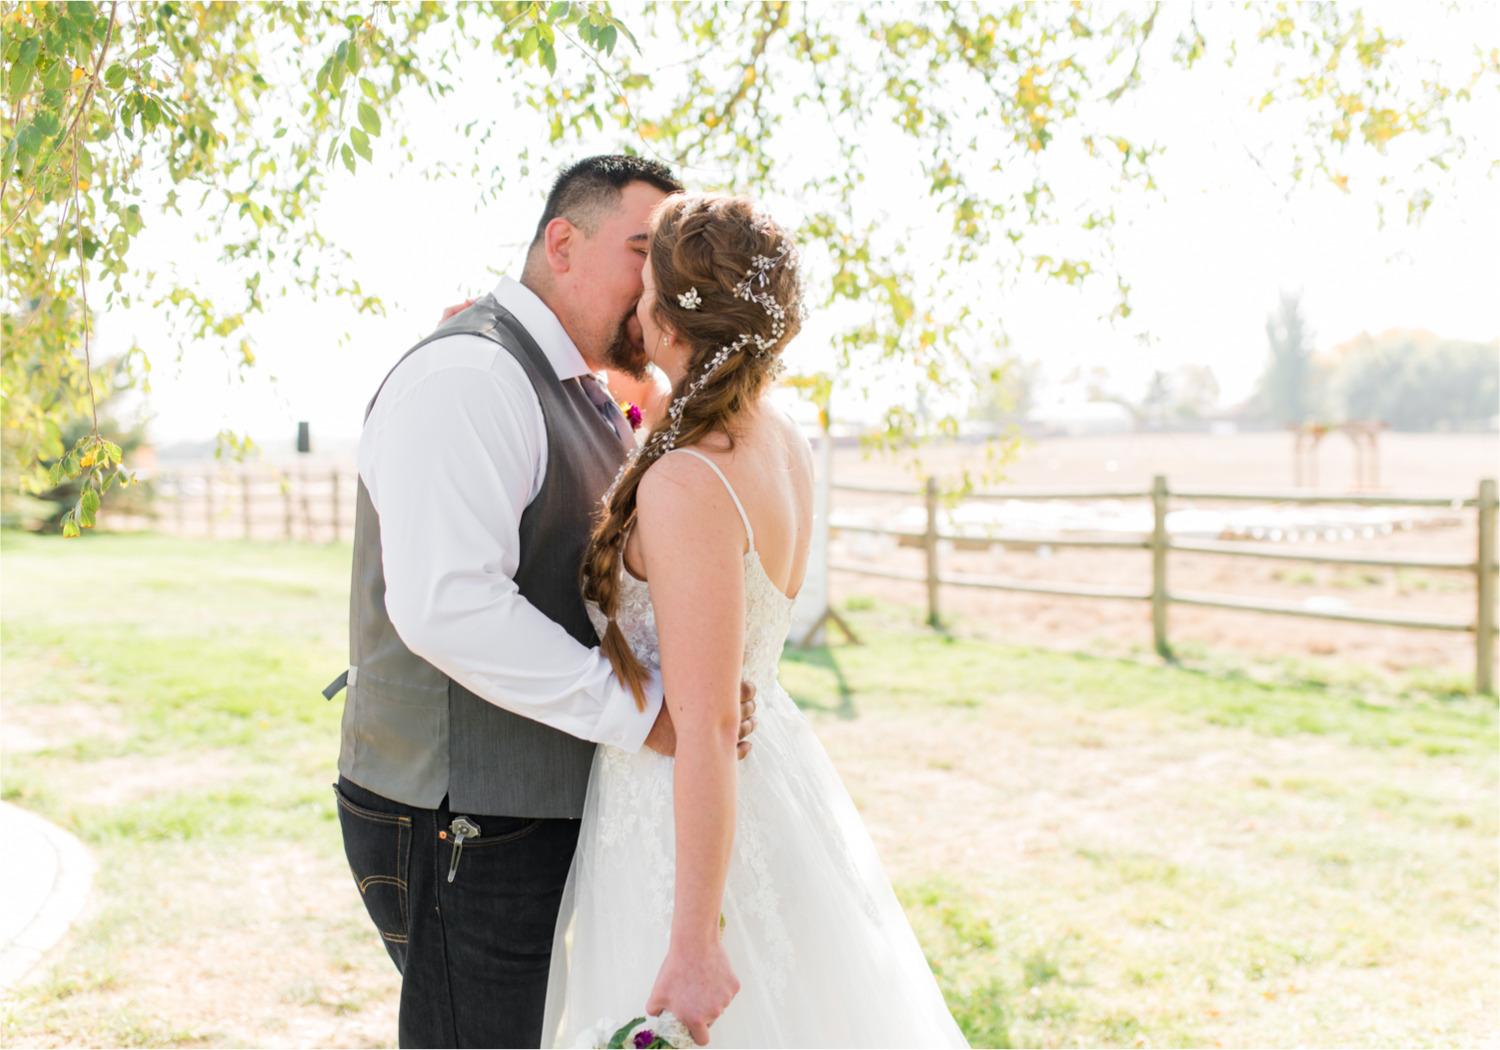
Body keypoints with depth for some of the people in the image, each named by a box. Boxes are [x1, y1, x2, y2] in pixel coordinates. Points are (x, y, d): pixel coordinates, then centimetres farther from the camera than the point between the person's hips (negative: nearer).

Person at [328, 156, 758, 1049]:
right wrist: (643, 713, -25)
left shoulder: (588, 399, 15)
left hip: (547, 802, 10)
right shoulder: (468, 375, -18)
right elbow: (448, 604, -29)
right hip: (467, 831, -10)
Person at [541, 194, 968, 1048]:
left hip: (697, 834, -9)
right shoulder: (786, 445, -1)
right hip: (776, 779, 9)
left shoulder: (689, 486, -27)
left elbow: (706, 728, -27)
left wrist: (693, 944, -22)